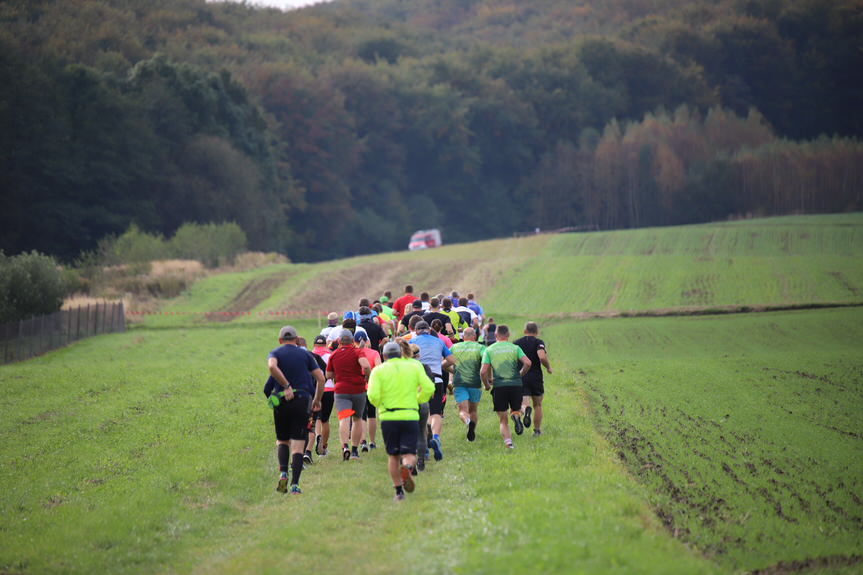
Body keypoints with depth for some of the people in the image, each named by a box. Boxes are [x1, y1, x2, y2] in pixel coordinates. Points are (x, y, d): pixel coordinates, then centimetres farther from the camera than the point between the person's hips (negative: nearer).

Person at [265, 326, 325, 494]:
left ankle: (283, 473, -5)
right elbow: (320, 378, 4)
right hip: (302, 401, 0)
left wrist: (286, 385, -16)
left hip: (281, 403, 0)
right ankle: (295, 484, -10)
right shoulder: (305, 354, 9)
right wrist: (317, 400, 16)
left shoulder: (275, 353, 6)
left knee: (282, 441, 18)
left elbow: (272, 366, -19)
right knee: (298, 445, 0)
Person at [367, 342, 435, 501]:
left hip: (388, 418, 0)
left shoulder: (379, 370, 3)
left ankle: (399, 491, 9)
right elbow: (429, 388, -2)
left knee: (393, 456, 13)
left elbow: (373, 395, -10)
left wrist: (379, 404, 11)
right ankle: (407, 467, -32)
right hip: (410, 416, 0)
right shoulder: (414, 367, 7)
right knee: (409, 455, 1)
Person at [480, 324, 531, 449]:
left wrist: (487, 385, 14)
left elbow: (483, 371, -3)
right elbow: (527, 363, -8)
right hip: (515, 384, 0)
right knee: (516, 410, 21)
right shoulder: (515, 348, 6)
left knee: (503, 420, 8)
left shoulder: (489, 350, 5)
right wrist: (520, 374, 11)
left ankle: (508, 440, -15)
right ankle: (516, 416, -16)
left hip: (499, 386, 0)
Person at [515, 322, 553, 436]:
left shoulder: (516, 343, 6)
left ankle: (526, 410, -39)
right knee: (538, 405, 16)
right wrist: (548, 367, -3)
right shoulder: (538, 342, -5)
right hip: (536, 377, -1)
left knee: (524, 403, -4)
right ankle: (537, 430, 21)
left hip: (521, 378, 1)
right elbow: (542, 357, -21)